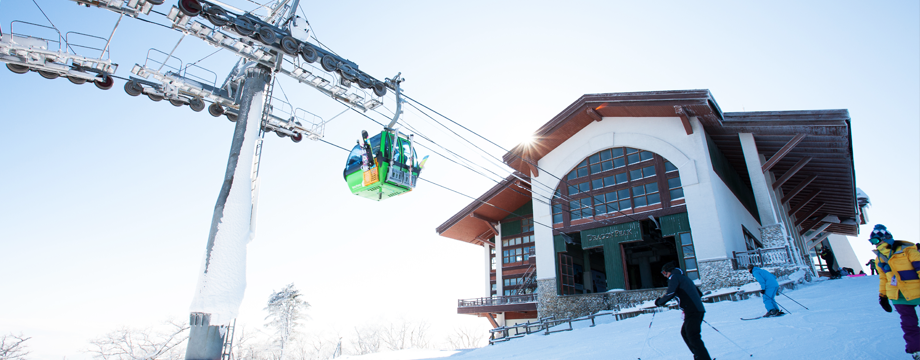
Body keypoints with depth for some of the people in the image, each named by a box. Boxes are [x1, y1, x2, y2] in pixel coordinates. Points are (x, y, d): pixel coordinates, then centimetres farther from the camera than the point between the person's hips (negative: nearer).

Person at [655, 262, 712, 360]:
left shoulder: (674, 276, -2)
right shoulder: (684, 277, 24)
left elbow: (670, 293, -14)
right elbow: (699, 293, 28)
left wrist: (659, 302, 0)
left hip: (692, 311, -9)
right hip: (699, 309, 9)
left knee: (693, 337, -8)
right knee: (685, 332, 18)